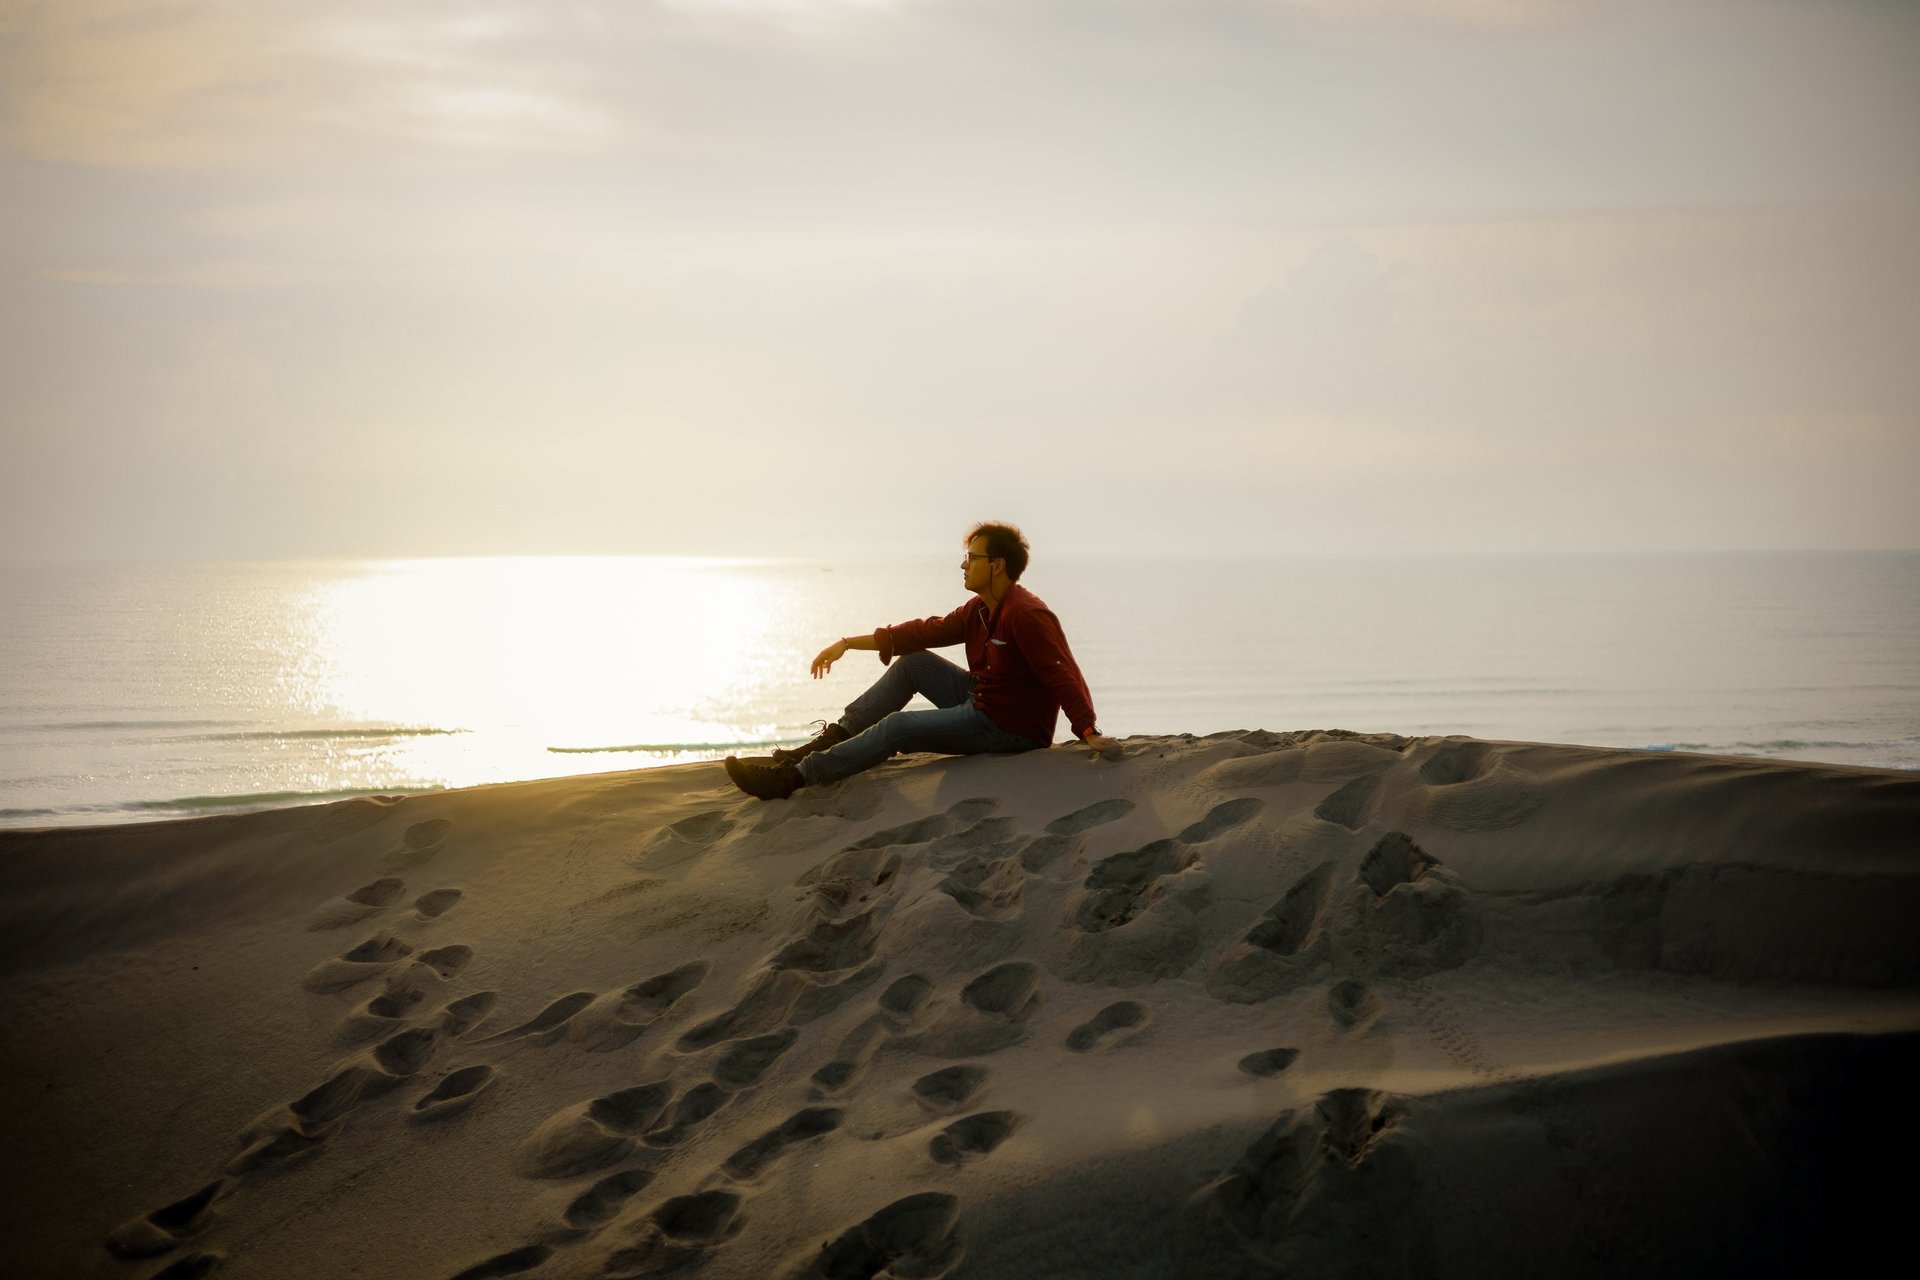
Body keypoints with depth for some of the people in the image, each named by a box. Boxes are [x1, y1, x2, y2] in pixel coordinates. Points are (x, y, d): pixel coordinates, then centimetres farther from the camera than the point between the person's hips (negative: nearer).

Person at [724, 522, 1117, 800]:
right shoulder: (980, 609, 9)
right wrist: (848, 643, 12)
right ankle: (831, 741, 9)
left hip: (1010, 728, -10)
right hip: (982, 704, 10)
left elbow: (1063, 675, -29)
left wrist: (1089, 733, -39)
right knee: (912, 662, 12)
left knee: (898, 726, -16)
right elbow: (928, 632, 12)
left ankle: (793, 777, -15)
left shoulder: (1026, 616, -22)